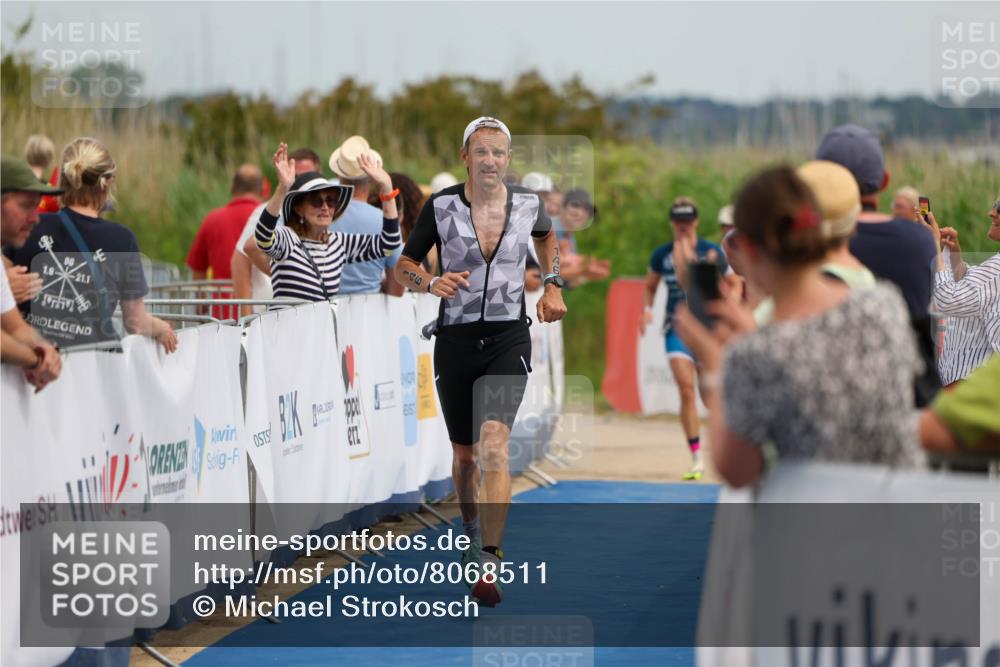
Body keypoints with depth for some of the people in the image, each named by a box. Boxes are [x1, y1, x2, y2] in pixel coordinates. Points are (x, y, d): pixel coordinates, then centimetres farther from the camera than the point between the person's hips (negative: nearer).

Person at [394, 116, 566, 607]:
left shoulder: (528, 204, -1)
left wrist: (553, 285, 11)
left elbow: (545, 236, 23)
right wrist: (432, 283, -18)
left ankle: (489, 563, -24)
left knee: (493, 443, -21)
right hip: (455, 340, 1)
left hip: (508, 340, -1)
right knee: (465, 453, 13)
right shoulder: (440, 207, -6)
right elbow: (403, 265, 3)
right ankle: (472, 530, 43)